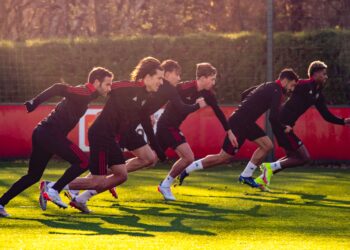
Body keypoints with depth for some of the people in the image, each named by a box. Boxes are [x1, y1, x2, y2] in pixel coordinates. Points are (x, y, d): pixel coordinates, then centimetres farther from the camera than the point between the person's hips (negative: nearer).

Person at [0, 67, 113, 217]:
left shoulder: (85, 93, 15)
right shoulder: (84, 93, -14)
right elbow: (59, 89, -26)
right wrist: (35, 103, -31)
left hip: (42, 133, 10)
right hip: (51, 134, -10)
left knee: (33, 176, 14)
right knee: (82, 162, -9)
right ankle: (53, 192, -8)